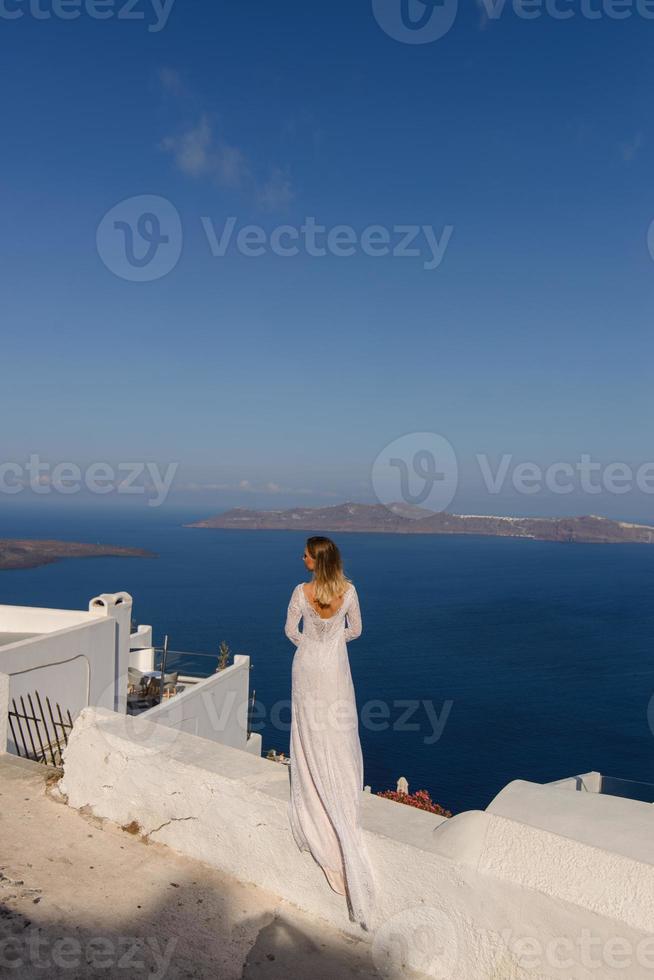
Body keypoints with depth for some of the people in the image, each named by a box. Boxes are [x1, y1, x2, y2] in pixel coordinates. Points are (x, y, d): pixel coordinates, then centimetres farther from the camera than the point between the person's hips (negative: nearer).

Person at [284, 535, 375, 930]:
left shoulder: (302, 592, -17)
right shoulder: (348, 590, -13)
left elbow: (291, 631, -4)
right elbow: (355, 630, 0)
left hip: (307, 667, 0)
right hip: (336, 669, 0)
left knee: (310, 732, 16)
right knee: (340, 734, 13)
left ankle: (313, 801, 29)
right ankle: (343, 798, 22)